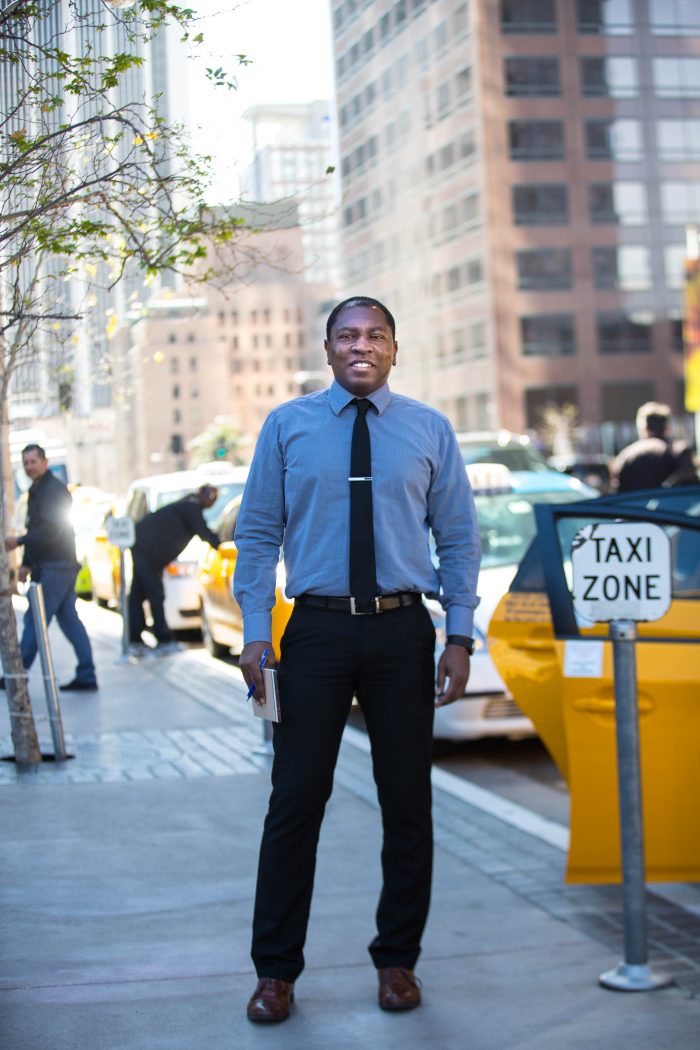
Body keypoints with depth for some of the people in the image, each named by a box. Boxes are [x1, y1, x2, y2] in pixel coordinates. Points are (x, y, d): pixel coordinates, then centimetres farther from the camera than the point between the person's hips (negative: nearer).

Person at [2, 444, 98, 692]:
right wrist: (27, 563, 16)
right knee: (69, 620, 7)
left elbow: (50, 531, -21)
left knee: (34, 620, -7)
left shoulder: (54, 490, -12)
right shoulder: (36, 491, 18)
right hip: (47, 566, 10)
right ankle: (86, 676, 7)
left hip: (56, 567, -10)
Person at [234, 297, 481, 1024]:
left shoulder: (430, 431, 6)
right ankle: (276, 970, 14)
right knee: (295, 801, 2)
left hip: (402, 633, 1)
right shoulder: (286, 427, 4)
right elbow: (258, 534, 3)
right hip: (317, 630, -1)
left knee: (407, 802, 8)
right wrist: (254, 633, -5)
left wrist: (460, 637, -2)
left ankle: (397, 961, 24)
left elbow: (458, 540, 6)